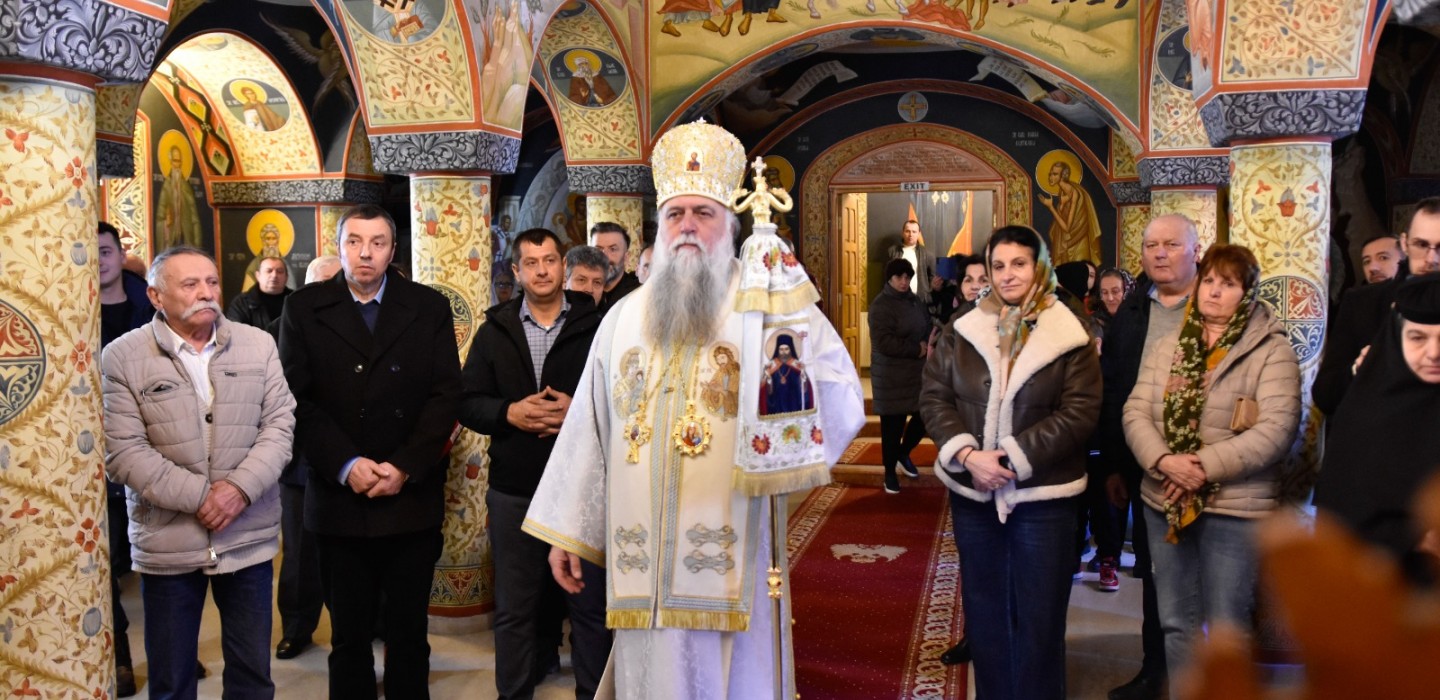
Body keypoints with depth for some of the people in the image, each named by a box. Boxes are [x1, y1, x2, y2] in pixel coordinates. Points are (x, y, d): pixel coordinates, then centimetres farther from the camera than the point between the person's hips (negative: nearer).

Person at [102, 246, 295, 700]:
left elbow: (280, 424, 0)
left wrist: (241, 487, -15)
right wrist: (199, 497, -15)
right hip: (167, 541, -2)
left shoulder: (258, 344, 3)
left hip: (249, 537, 2)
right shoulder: (122, 357, -5)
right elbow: (124, 452, -10)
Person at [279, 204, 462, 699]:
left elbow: (445, 395, 0)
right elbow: (298, 399, -2)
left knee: (409, 635, 9)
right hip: (340, 499, 0)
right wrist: (346, 464, -13)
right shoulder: (304, 309, 4)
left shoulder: (429, 307, 5)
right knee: (349, 637, 9)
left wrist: (405, 467, -10)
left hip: (412, 498, 0)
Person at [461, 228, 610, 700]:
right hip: (514, 491, 2)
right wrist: (509, 413, -13)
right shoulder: (495, 329, 8)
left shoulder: (595, 325, -1)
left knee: (590, 605, 8)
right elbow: (468, 403, 5)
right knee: (515, 608, 12)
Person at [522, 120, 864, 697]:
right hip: (642, 567, 4)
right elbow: (589, 428, 12)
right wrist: (565, 532, 12)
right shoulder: (625, 318, 11)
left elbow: (840, 405, -11)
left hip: (731, 564, -3)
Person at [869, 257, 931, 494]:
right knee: (892, 426, 2)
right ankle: (890, 472, 18)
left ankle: (904, 453, 34)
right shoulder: (881, 305, -13)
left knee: (926, 415, 8)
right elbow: (883, 342, -23)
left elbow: (928, 327, 17)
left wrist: (929, 345, -6)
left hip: (918, 371, 6)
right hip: (892, 376, -6)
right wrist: (917, 349, -16)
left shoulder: (914, 300, 9)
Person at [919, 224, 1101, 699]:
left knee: (1039, 615, 6)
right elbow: (933, 397, 1)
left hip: (1042, 494, -3)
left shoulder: (1069, 337, -3)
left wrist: (1014, 458, -17)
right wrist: (967, 454, -15)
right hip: (973, 491, 3)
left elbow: (1080, 411, -10)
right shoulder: (961, 332, 4)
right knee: (984, 610, 14)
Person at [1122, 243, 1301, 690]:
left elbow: (1277, 429, -17)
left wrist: (1207, 466, -21)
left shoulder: (1272, 350, -7)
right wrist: (1164, 461, -16)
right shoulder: (1168, 347, 9)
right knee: (1176, 624, 15)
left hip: (1235, 508, -5)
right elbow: (1135, 412, 2)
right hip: (1165, 503, 5)